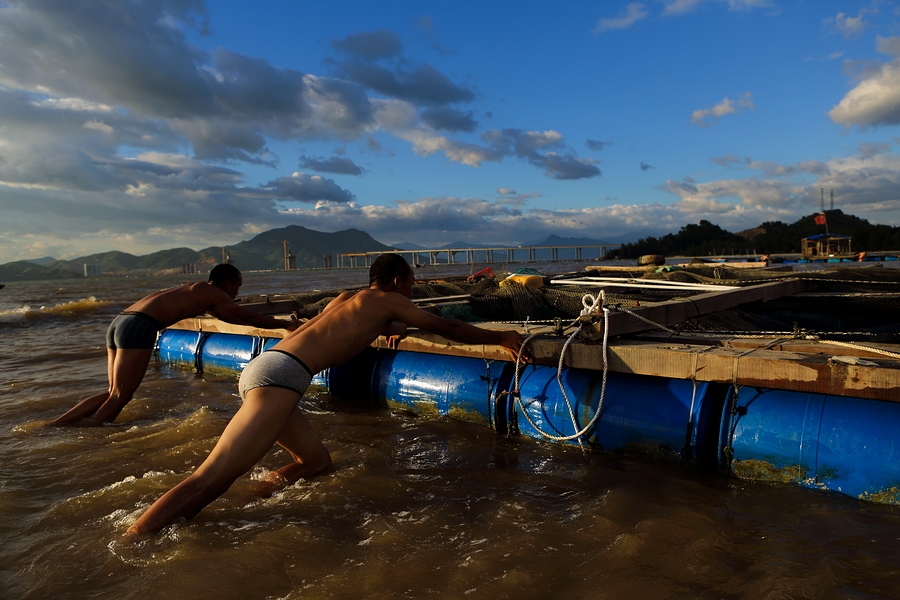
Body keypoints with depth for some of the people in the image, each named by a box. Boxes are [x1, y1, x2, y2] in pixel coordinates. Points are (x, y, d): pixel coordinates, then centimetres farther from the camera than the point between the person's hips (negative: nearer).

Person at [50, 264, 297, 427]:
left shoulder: (197, 291, 29)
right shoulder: (213, 292, 3)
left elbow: (230, 317, 41)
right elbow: (249, 317, 6)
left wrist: (266, 321, 45)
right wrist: (284, 324, 17)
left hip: (119, 322, 9)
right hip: (139, 327, -9)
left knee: (113, 393, 16)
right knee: (118, 399, -5)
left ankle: (54, 425, 11)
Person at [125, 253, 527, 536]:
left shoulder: (347, 298, 28)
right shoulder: (388, 300, 9)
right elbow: (446, 327, 13)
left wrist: (392, 329, 42)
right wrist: (500, 338, 20)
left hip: (263, 369, 9)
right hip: (281, 373, -9)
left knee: (318, 461, 13)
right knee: (210, 481, -17)